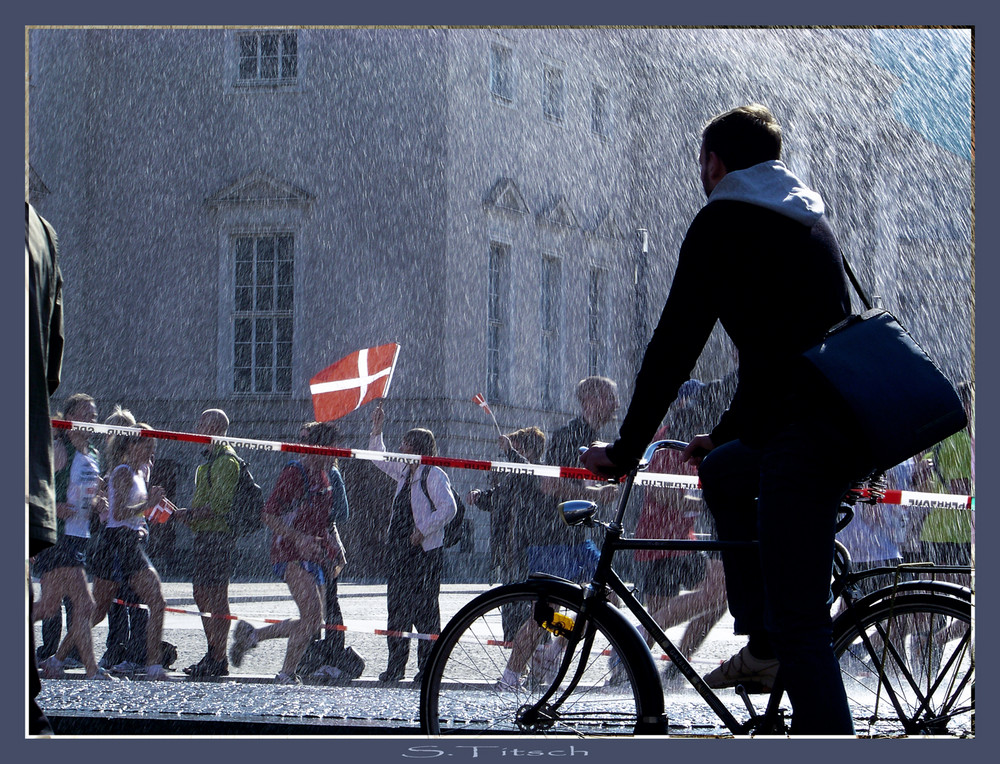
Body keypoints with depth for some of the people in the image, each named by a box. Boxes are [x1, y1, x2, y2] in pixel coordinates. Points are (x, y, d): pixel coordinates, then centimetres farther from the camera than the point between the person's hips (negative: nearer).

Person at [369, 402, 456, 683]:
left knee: (424, 612, -5)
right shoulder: (404, 472, 15)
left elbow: (448, 508, -18)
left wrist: (423, 530, -20)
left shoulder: (434, 476, -10)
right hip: (400, 551, 8)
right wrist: (377, 430, 20)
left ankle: (428, 668, 0)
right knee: (397, 609, 8)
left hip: (425, 551, -8)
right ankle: (395, 667, 13)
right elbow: (380, 460, 30)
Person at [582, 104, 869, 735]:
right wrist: (725, 434, 42)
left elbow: (675, 347, -4)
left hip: (807, 434, -9)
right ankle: (762, 649, 26)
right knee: (723, 472, 32)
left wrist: (625, 452, 4)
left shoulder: (724, 221, -1)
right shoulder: (807, 217, 25)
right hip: (859, 423, 9)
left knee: (799, 624, -9)